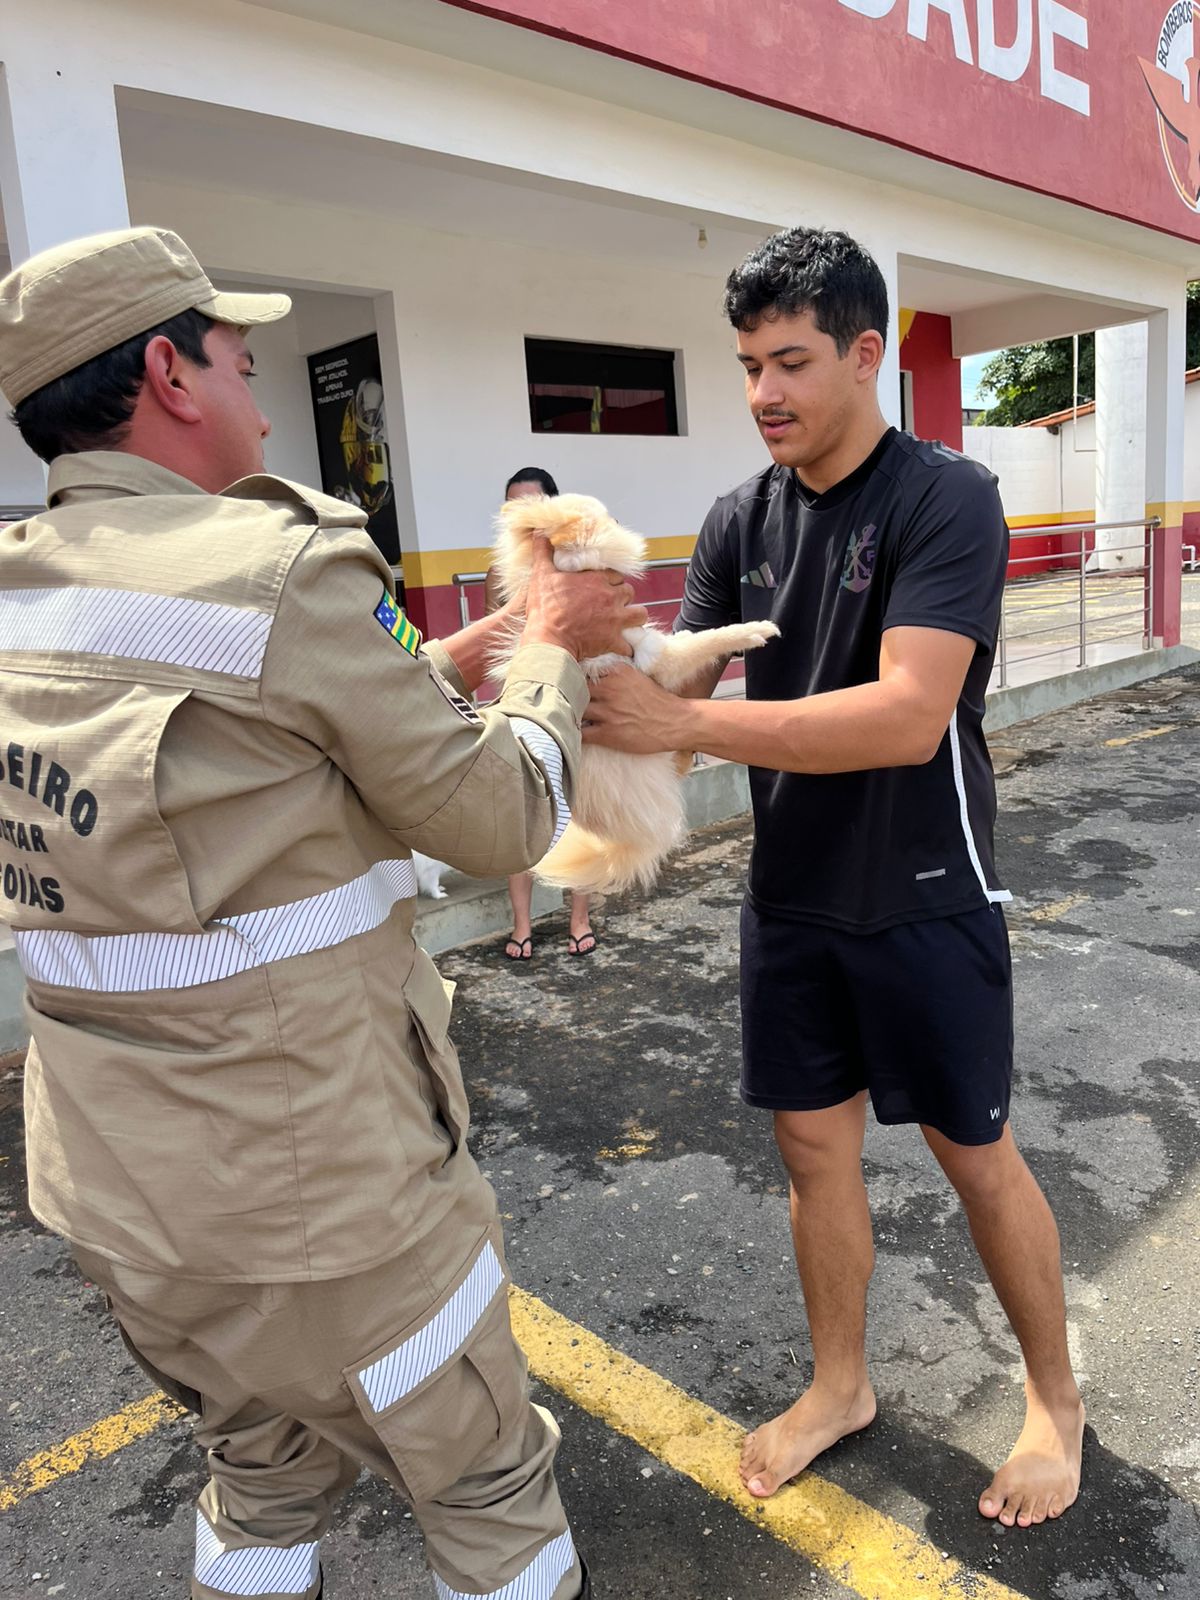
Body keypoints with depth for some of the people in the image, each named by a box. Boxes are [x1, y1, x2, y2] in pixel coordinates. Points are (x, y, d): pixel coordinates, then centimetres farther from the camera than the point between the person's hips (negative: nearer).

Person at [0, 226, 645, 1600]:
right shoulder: (286, 562, -20)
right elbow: (500, 821, -14)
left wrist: (457, 660, 13)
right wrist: (553, 654, 3)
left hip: (111, 1174, 8)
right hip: (314, 1179, -7)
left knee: (267, 1466, 30)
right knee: (485, 1482, 18)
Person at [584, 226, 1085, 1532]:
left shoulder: (946, 499, -16)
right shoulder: (741, 521, 2)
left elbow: (910, 716, -28)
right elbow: (676, 685, -2)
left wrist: (685, 723, -33)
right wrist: (589, 670, -23)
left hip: (923, 899, -5)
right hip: (790, 896, 5)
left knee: (974, 1155, 11)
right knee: (814, 1144, 15)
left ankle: (1055, 1397, 38)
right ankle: (839, 1384, 39)